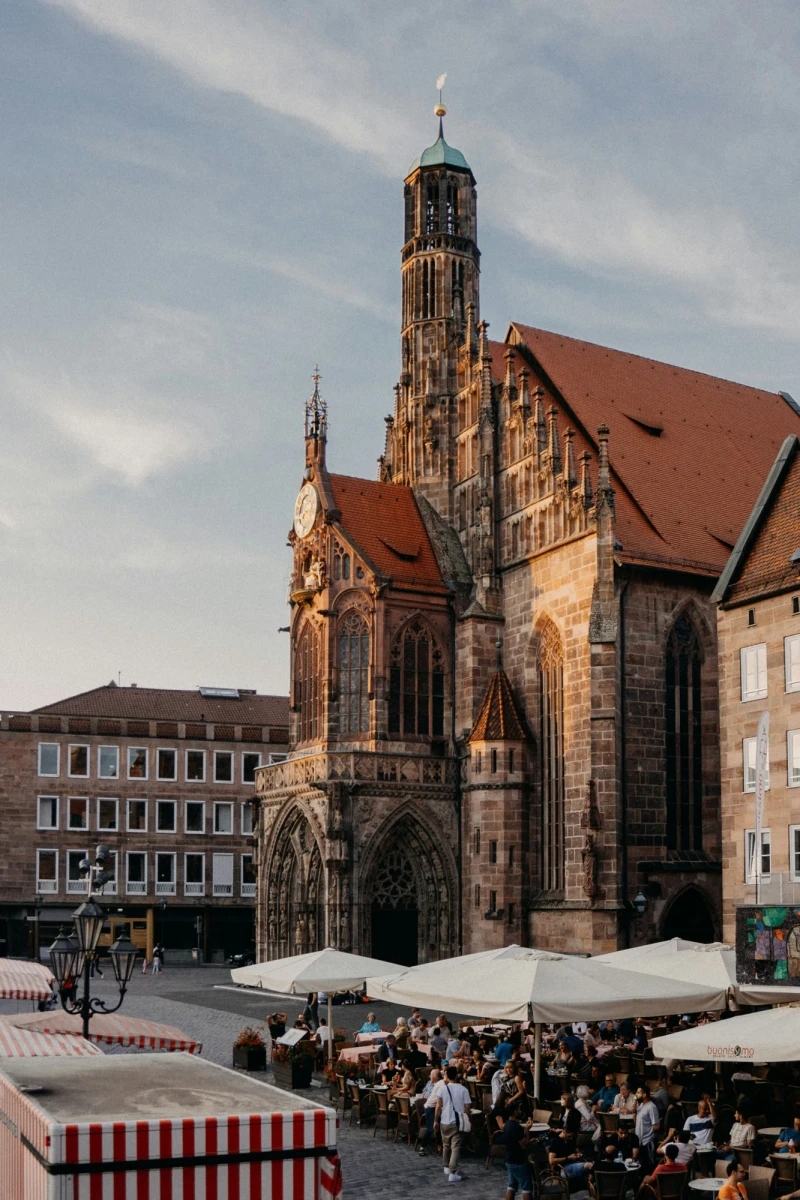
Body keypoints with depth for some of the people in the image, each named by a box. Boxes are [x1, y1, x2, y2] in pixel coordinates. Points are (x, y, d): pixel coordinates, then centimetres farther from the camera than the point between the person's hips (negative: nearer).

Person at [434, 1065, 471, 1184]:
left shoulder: (442, 1088, -6)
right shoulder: (463, 1089, -8)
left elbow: (438, 1106, -6)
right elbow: (466, 1107, -6)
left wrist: (436, 1120, 4)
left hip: (444, 1122, 2)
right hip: (457, 1122, -2)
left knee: (446, 1145, 20)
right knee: (455, 1147, -1)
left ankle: (447, 1167, 36)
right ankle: (453, 1173, -9)